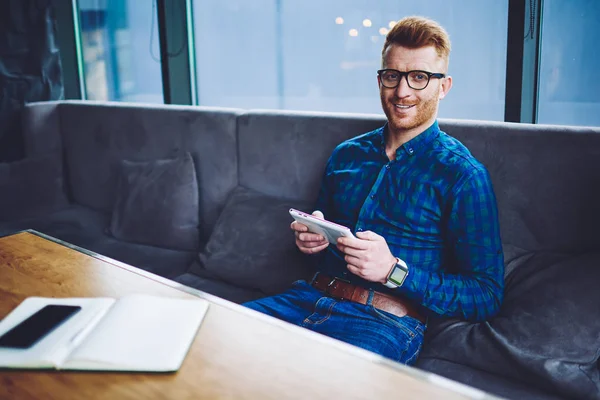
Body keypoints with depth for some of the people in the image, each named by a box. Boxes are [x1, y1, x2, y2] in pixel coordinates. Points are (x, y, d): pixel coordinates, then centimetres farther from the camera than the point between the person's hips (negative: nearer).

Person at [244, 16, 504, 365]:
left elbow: (487, 296, -5)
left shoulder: (463, 175, -2)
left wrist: (394, 270, -17)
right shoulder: (346, 154, 16)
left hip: (386, 322, -5)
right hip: (312, 298, 5)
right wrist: (311, 237, 4)